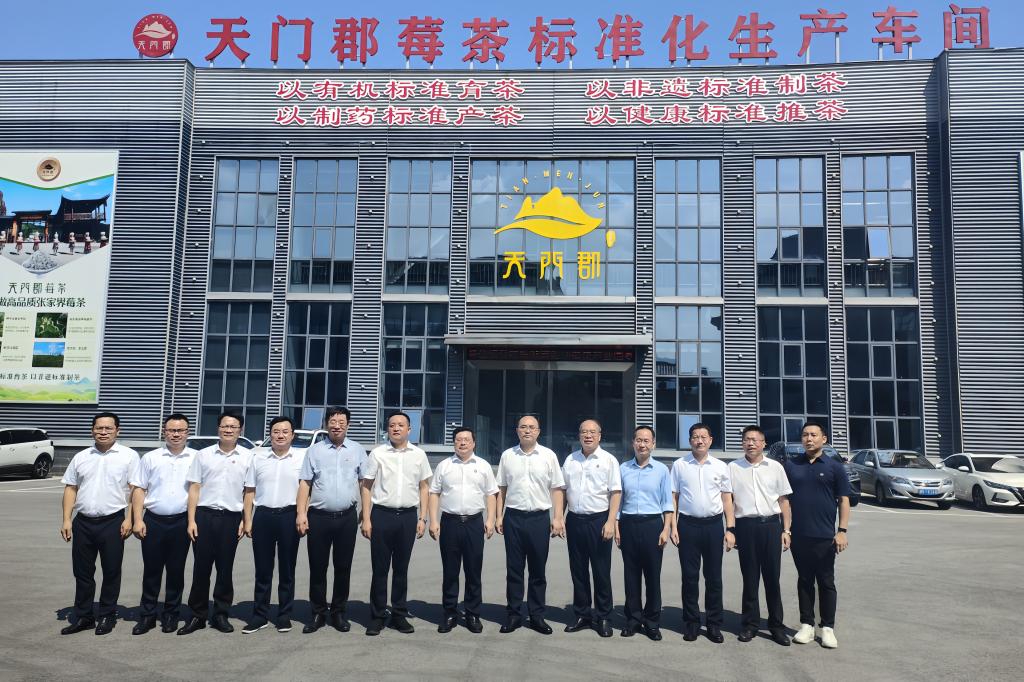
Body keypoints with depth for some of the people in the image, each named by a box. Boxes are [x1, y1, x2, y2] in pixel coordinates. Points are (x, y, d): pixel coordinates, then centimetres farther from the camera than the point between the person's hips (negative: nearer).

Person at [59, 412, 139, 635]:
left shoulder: (129, 456, -2)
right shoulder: (81, 457, 11)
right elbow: (70, 489, 11)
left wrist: (129, 519, -12)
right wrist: (67, 520, 3)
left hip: (113, 522, -4)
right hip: (83, 522, 4)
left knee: (111, 572, 5)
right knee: (82, 572, 11)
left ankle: (107, 616, 19)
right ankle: (83, 617, 23)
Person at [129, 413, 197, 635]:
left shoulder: (196, 458, 3)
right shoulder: (150, 458, 5)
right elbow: (138, 490, 5)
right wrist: (138, 520, -4)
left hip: (181, 522, 0)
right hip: (153, 521, 1)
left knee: (176, 571, 8)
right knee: (151, 570, 7)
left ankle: (171, 615, 20)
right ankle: (147, 615, 18)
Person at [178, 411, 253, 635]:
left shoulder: (248, 457, 4)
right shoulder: (203, 455, 6)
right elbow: (194, 488, 5)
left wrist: (245, 520, -3)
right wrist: (191, 520, -2)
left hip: (232, 517, 0)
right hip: (204, 515, 0)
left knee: (225, 569, 8)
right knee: (201, 567, 5)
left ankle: (221, 615, 19)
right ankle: (197, 615, 16)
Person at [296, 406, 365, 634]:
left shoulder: (357, 451, 7)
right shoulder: (315, 451, 5)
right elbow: (305, 484, 3)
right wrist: (301, 513, -6)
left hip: (347, 518, 0)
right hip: (318, 517, 0)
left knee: (343, 567, 7)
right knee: (317, 567, 6)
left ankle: (339, 612, 21)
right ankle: (318, 613, 19)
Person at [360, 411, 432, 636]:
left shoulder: (419, 455, 7)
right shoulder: (377, 453, 1)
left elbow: (423, 487, 11)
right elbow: (366, 487, 2)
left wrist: (422, 518, 4)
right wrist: (366, 519, -4)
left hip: (408, 516, 2)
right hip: (381, 515, -1)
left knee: (401, 568, 10)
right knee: (379, 568, 4)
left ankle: (399, 615, 21)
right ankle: (377, 616, 14)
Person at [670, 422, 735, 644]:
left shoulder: (720, 466, 4)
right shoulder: (679, 465, 1)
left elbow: (727, 499, 6)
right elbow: (673, 497, 3)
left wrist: (730, 529, 1)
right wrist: (673, 527, -3)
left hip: (713, 524, 1)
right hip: (688, 524, -1)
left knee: (714, 577, 7)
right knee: (689, 576, 6)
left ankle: (714, 624, 19)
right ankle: (691, 623, 18)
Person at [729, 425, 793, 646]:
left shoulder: (775, 467, 7)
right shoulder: (733, 468, 5)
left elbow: (784, 501, 9)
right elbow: (728, 500, 6)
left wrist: (786, 530, 4)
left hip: (771, 524, 0)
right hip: (745, 525, 0)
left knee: (772, 577, 4)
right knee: (750, 577, 6)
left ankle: (776, 625, 15)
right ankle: (750, 624, 17)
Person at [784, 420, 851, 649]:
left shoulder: (834, 467, 1)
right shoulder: (790, 465, 6)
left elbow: (844, 500, 0)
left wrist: (842, 530, -9)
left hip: (825, 536, -2)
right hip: (798, 535, 2)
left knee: (826, 582, 5)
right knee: (804, 581, 10)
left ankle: (828, 627, 14)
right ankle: (806, 625, 17)